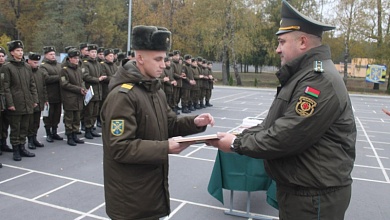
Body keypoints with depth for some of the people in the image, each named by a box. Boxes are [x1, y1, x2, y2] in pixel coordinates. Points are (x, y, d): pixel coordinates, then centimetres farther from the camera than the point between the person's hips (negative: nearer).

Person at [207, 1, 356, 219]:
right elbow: (274, 125, 12)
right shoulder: (303, 75, 12)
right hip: (297, 188, 9)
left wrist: (237, 144, -15)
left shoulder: (320, 80, -23)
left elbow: (284, 137, -26)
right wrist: (239, 136, 1)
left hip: (315, 196, -9)